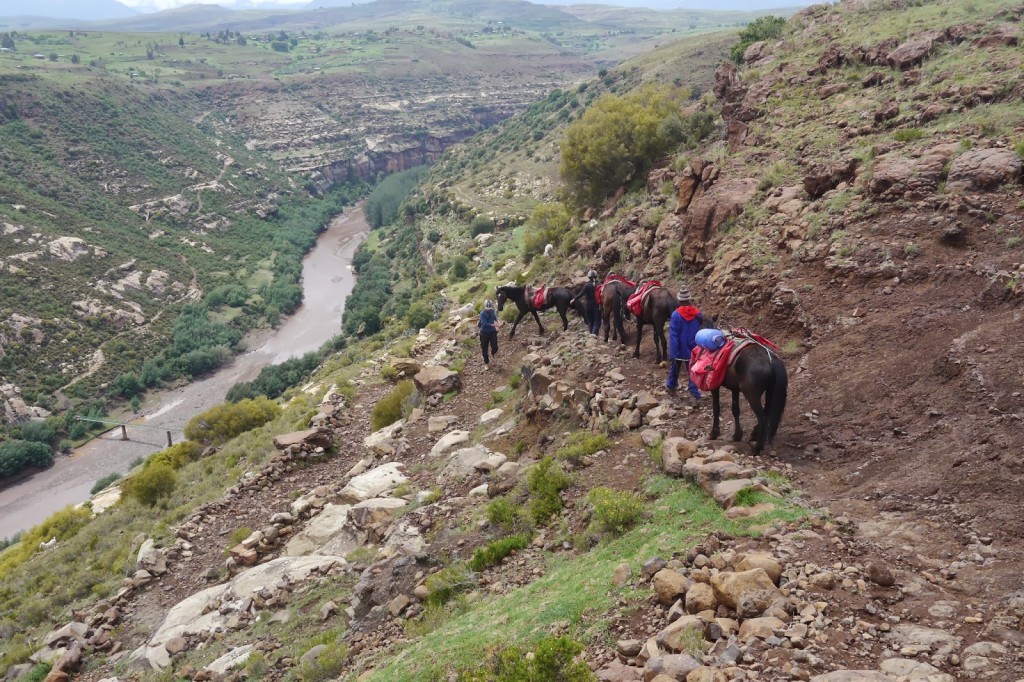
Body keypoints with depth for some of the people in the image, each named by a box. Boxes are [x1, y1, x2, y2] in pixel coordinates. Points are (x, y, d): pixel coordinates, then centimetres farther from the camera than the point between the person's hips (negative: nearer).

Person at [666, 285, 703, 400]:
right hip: (693, 348, 2)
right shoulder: (697, 313, -7)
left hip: (679, 348, -2)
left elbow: (673, 336, -17)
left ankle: (671, 385, 41)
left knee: (675, 367, 21)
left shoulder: (676, 314, -19)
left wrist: (673, 353, -14)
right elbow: (700, 331, 4)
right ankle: (695, 393, 5)